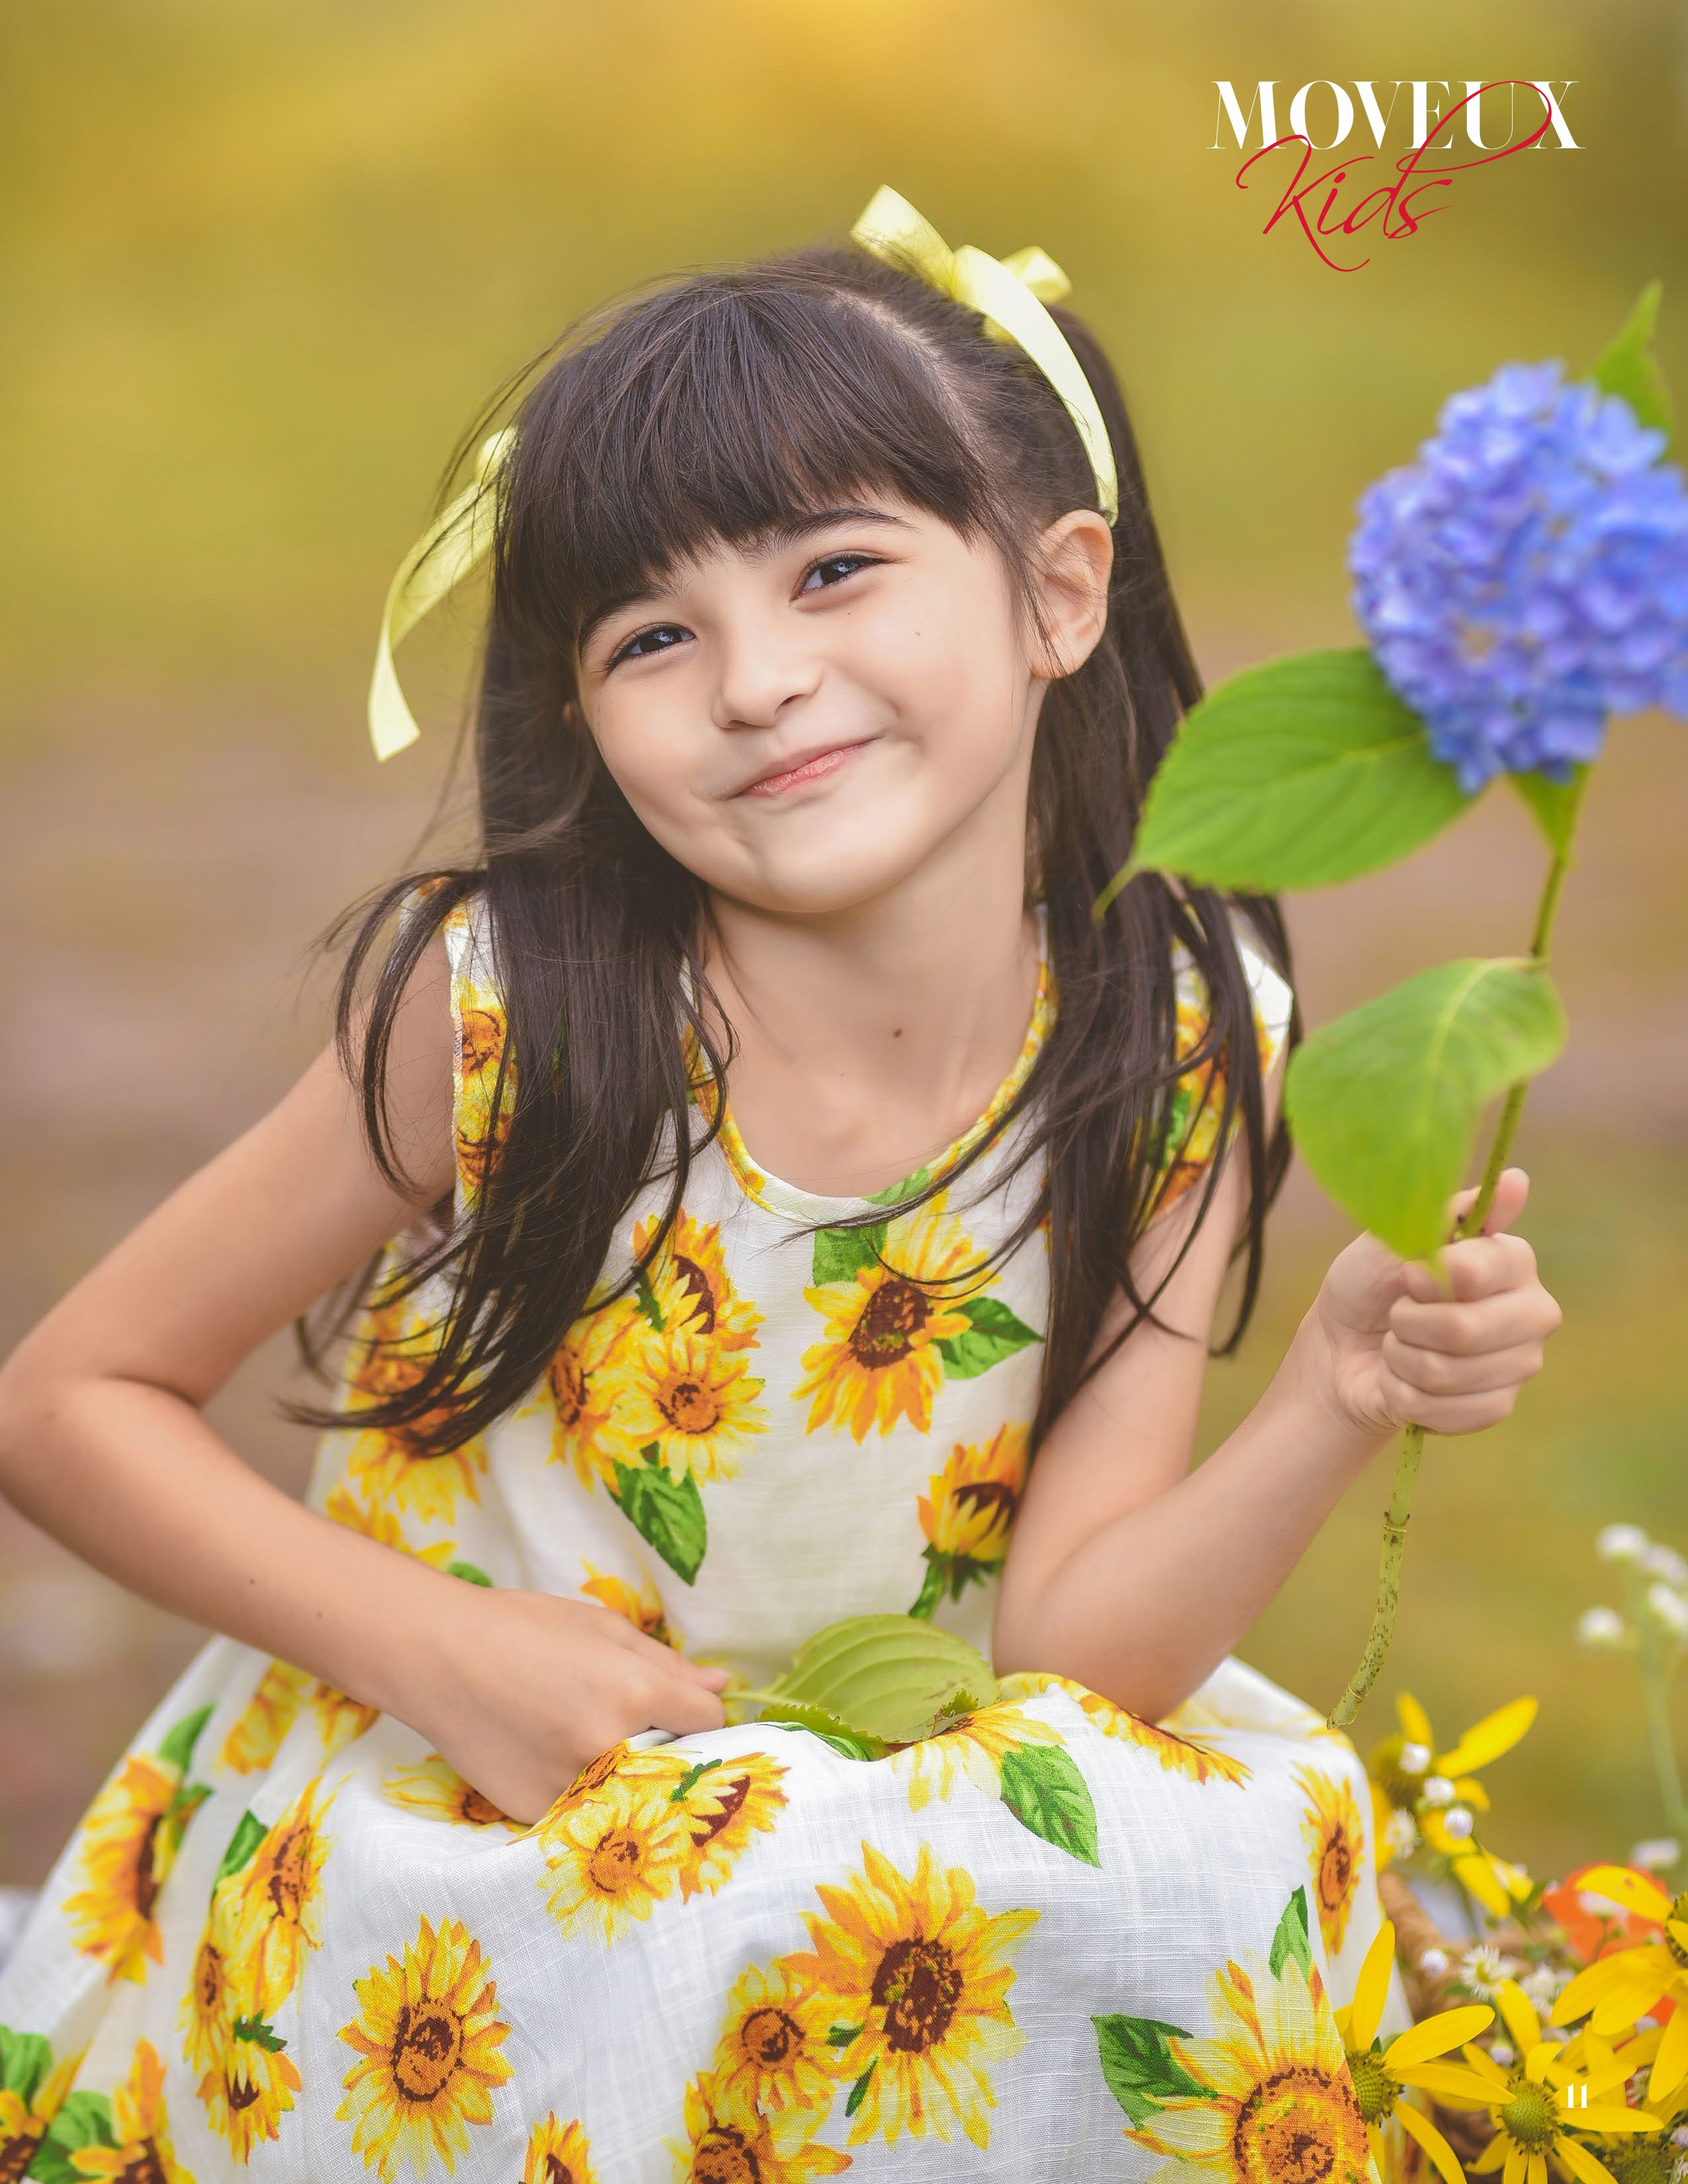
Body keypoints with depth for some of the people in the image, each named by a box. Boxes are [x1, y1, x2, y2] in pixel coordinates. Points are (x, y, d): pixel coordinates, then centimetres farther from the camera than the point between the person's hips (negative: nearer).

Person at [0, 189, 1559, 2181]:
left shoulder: (1179, 1052, -11)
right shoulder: (508, 1006, -18)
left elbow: (1071, 1642, -13)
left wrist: (1337, 1401, -30)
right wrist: (447, 1650, -19)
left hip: (900, 1800, 4)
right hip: (452, 1855, -4)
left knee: (1233, 1849, -23)